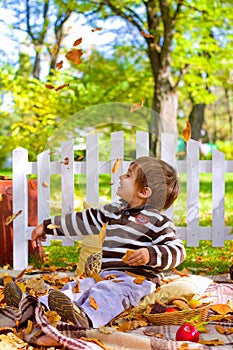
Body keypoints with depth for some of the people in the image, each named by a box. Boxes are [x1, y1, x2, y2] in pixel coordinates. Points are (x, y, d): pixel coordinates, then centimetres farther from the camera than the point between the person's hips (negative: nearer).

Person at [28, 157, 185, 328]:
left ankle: (86, 317, -65)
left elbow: (177, 250, -7)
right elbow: (84, 220, 31)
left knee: (107, 291, -36)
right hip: (105, 275, 8)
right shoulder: (114, 211, 22)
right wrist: (47, 226, 34)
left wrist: (151, 255, -26)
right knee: (77, 287, -17)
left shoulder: (156, 220, -2)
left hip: (136, 277, -7)